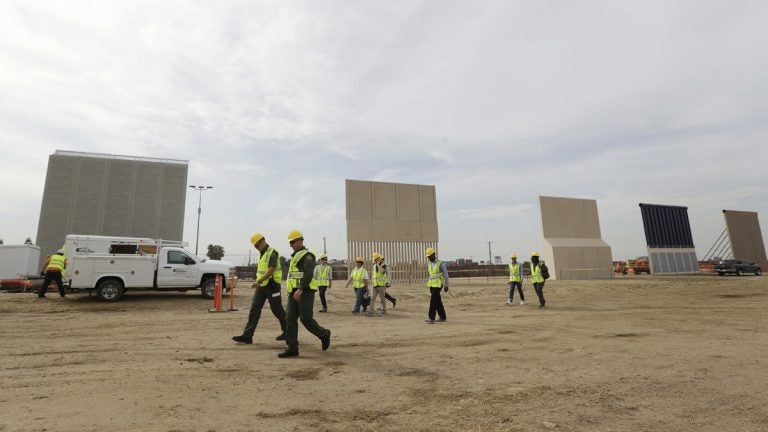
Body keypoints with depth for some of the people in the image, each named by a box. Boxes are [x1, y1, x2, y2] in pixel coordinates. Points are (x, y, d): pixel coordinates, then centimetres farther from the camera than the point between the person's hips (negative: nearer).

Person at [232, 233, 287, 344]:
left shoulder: (272, 252, -14)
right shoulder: (262, 254, 14)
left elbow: (271, 270, -25)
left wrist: (259, 281, -33)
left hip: (272, 285, -8)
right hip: (261, 286, 8)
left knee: (277, 310, 4)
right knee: (254, 309, -1)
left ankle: (287, 331, 22)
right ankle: (247, 336, -2)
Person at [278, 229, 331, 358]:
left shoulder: (308, 255, -8)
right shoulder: (296, 257, 22)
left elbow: (308, 275, -20)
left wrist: (300, 290, -29)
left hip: (304, 292, -8)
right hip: (295, 293, 8)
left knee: (306, 319, -8)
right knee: (290, 319, -2)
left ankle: (324, 334, 15)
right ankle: (292, 348, -2)